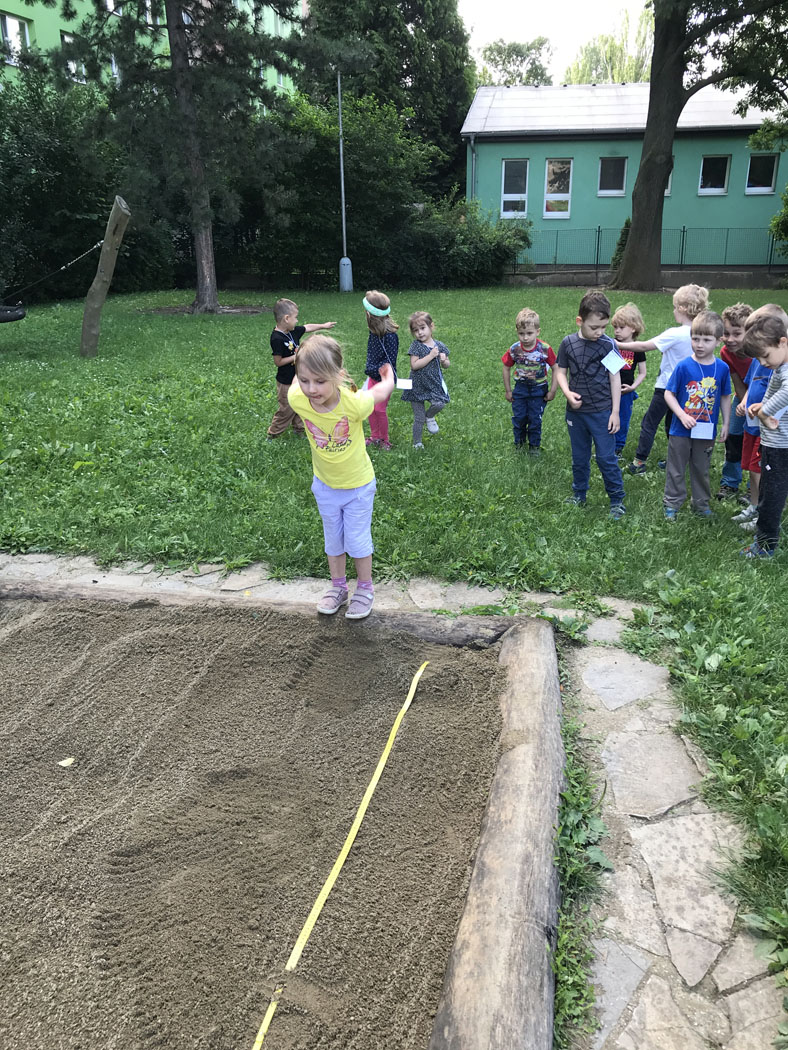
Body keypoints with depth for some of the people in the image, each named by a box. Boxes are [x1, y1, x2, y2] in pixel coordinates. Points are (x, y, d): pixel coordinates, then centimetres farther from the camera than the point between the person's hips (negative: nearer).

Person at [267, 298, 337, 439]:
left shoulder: (293, 331, -1)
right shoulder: (277, 339, -26)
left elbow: (308, 327, 17)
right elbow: (278, 362, -24)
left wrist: (324, 325, 26)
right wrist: (296, 356, -21)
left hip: (297, 378, 8)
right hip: (286, 382, -8)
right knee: (287, 409, 3)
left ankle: (299, 428, 35)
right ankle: (273, 432, 19)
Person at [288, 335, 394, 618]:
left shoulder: (353, 403, -36)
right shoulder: (298, 400, -27)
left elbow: (383, 389, -15)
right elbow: (298, 376, -4)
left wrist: (387, 372, 6)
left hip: (358, 484, -3)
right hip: (324, 484, 3)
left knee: (358, 540, 12)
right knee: (333, 539, 20)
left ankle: (365, 588, 35)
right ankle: (338, 586, 41)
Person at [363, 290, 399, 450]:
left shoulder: (389, 335, -24)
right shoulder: (374, 331, 0)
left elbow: (390, 360, -22)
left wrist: (373, 369, -23)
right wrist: (369, 368, 5)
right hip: (374, 375, 8)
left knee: (380, 409, 1)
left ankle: (384, 440, 19)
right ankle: (374, 436, 29)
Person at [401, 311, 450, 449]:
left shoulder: (439, 345, 1)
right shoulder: (416, 346, -9)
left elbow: (446, 365, 11)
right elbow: (414, 365, -21)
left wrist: (444, 361, -12)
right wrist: (431, 356, -23)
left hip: (435, 383, 2)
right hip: (418, 386, -2)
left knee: (440, 404, -25)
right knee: (419, 419, 4)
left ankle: (429, 416, 11)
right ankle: (417, 443, 24)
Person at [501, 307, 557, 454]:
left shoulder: (545, 349, -20)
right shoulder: (514, 349, -14)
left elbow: (555, 369, -10)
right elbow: (507, 368, 1)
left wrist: (552, 391, -9)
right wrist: (508, 390, 4)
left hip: (539, 389, -2)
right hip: (520, 388, 2)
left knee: (535, 419, 5)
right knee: (519, 417, 8)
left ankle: (534, 445, 25)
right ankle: (519, 442, 34)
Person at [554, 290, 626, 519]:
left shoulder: (608, 345, -8)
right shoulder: (568, 343, -3)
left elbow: (615, 378, -4)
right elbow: (560, 371, 6)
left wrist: (615, 412, -5)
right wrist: (567, 393, -14)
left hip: (602, 412, -3)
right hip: (576, 412, 3)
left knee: (606, 458, 0)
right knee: (579, 457, 16)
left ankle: (617, 500, 14)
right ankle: (579, 495, 32)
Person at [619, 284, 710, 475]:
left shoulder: (674, 334, -22)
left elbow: (644, 346, -18)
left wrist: (619, 345, -10)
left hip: (666, 387, -7)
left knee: (649, 423, 4)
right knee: (672, 424, 21)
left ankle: (639, 462, 6)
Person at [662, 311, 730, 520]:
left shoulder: (722, 368, -3)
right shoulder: (684, 366, -13)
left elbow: (725, 397, 7)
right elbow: (668, 393, -9)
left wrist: (726, 424, 6)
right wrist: (682, 416, -20)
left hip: (707, 431, 2)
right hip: (681, 430, -2)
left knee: (702, 470, 17)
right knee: (676, 470, 10)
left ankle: (701, 503, 33)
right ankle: (672, 504, 24)